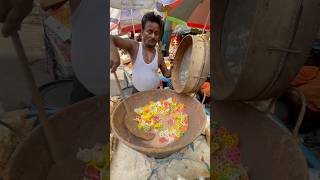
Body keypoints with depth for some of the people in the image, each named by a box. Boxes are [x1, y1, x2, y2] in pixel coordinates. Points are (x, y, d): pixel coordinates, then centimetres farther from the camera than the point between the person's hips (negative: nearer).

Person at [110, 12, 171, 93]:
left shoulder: (158, 53, -6)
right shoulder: (134, 46, -13)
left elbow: (166, 73, 4)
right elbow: (111, 38, -22)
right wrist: (113, 52, -41)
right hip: (137, 93, -1)